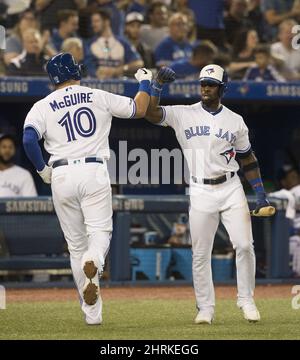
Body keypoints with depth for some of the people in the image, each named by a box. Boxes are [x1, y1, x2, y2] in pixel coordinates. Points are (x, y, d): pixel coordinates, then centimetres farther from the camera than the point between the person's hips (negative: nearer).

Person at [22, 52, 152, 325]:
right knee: (100, 230, 3)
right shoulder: (99, 97, 6)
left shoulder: (42, 107, 5)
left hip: (61, 176, 1)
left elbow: (29, 138, -11)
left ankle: (92, 312, 9)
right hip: (94, 172, -1)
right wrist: (144, 82, 30)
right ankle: (94, 261, -34)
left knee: (76, 244, 9)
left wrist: (42, 169, 3)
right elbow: (139, 109, 13)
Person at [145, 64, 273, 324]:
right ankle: (206, 308, 10)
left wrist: (261, 194, 8)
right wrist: (158, 84, -23)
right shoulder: (184, 115, 2)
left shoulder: (235, 121, 6)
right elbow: (150, 112, -11)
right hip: (201, 193, -1)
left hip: (231, 189, 1)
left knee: (244, 245, -8)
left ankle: (246, 300, 8)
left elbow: (248, 160, 13)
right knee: (200, 254, 1)